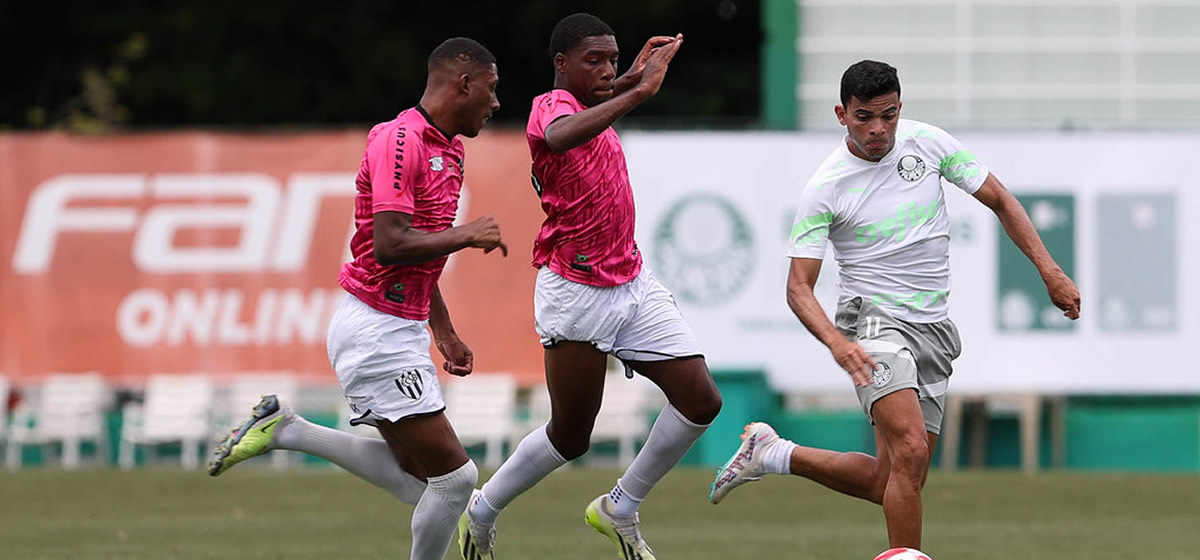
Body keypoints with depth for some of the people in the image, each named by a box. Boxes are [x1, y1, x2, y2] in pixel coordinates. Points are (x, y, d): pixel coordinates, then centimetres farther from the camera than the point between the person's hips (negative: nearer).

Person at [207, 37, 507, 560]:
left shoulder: (447, 149, 14)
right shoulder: (399, 140, -17)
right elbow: (390, 245, -26)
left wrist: (444, 331, 21)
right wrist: (467, 235, -15)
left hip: (402, 332, 10)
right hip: (375, 333, -10)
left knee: (418, 481, 10)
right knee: (453, 474, -9)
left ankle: (284, 430, 15)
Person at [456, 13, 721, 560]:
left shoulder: (589, 108, 11)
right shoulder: (550, 107, -16)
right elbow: (559, 136, -43)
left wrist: (631, 79, 25)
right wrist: (638, 91, -44)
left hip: (633, 284, 8)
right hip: (576, 294, -8)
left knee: (701, 400, -2)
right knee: (570, 436, 1)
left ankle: (619, 509, 14)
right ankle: (482, 513, 24)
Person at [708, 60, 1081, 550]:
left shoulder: (927, 142, 0)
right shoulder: (824, 189, -10)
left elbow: (998, 199, 10)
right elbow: (799, 287, -11)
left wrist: (1048, 269, 1)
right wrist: (836, 341, -30)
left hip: (933, 329, 5)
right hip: (873, 321, -5)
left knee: (885, 484, 3)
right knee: (910, 450, -28)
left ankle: (771, 454, 24)